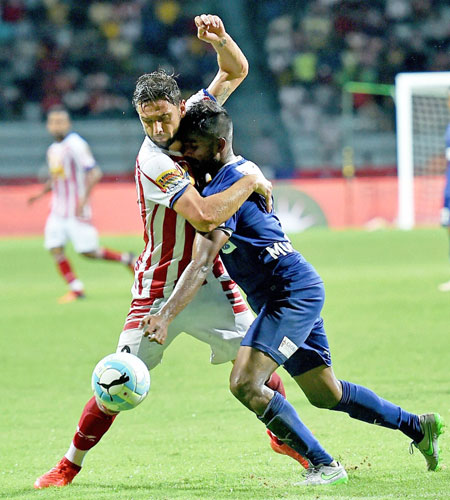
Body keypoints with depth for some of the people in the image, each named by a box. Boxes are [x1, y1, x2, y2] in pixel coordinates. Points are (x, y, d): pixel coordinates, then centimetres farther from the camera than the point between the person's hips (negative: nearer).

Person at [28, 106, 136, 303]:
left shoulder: (75, 145, -14)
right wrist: (41, 193, 11)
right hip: (57, 211, 8)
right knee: (55, 248, -4)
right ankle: (75, 289, 5)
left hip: (76, 211, -8)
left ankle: (127, 259, 15)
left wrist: (83, 200, -24)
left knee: (88, 251, -6)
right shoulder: (53, 149, 12)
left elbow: (94, 173, -19)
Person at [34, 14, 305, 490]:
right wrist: (251, 181, -24)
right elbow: (204, 216, -35)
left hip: (209, 281, 6)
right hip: (160, 290, -6)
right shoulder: (153, 161, -25)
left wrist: (220, 39, -14)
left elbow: (235, 71, 7)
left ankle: (283, 436, 29)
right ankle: (70, 465, 3)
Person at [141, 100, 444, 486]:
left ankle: (324, 466, -14)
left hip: (292, 293, -10)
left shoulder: (223, 193, -19)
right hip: (301, 292, 10)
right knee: (325, 394, 19)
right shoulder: (244, 169, 10)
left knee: (245, 384, -20)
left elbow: (201, 265, -30)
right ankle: (418, 426, 32)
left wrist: (166, 315, -38)